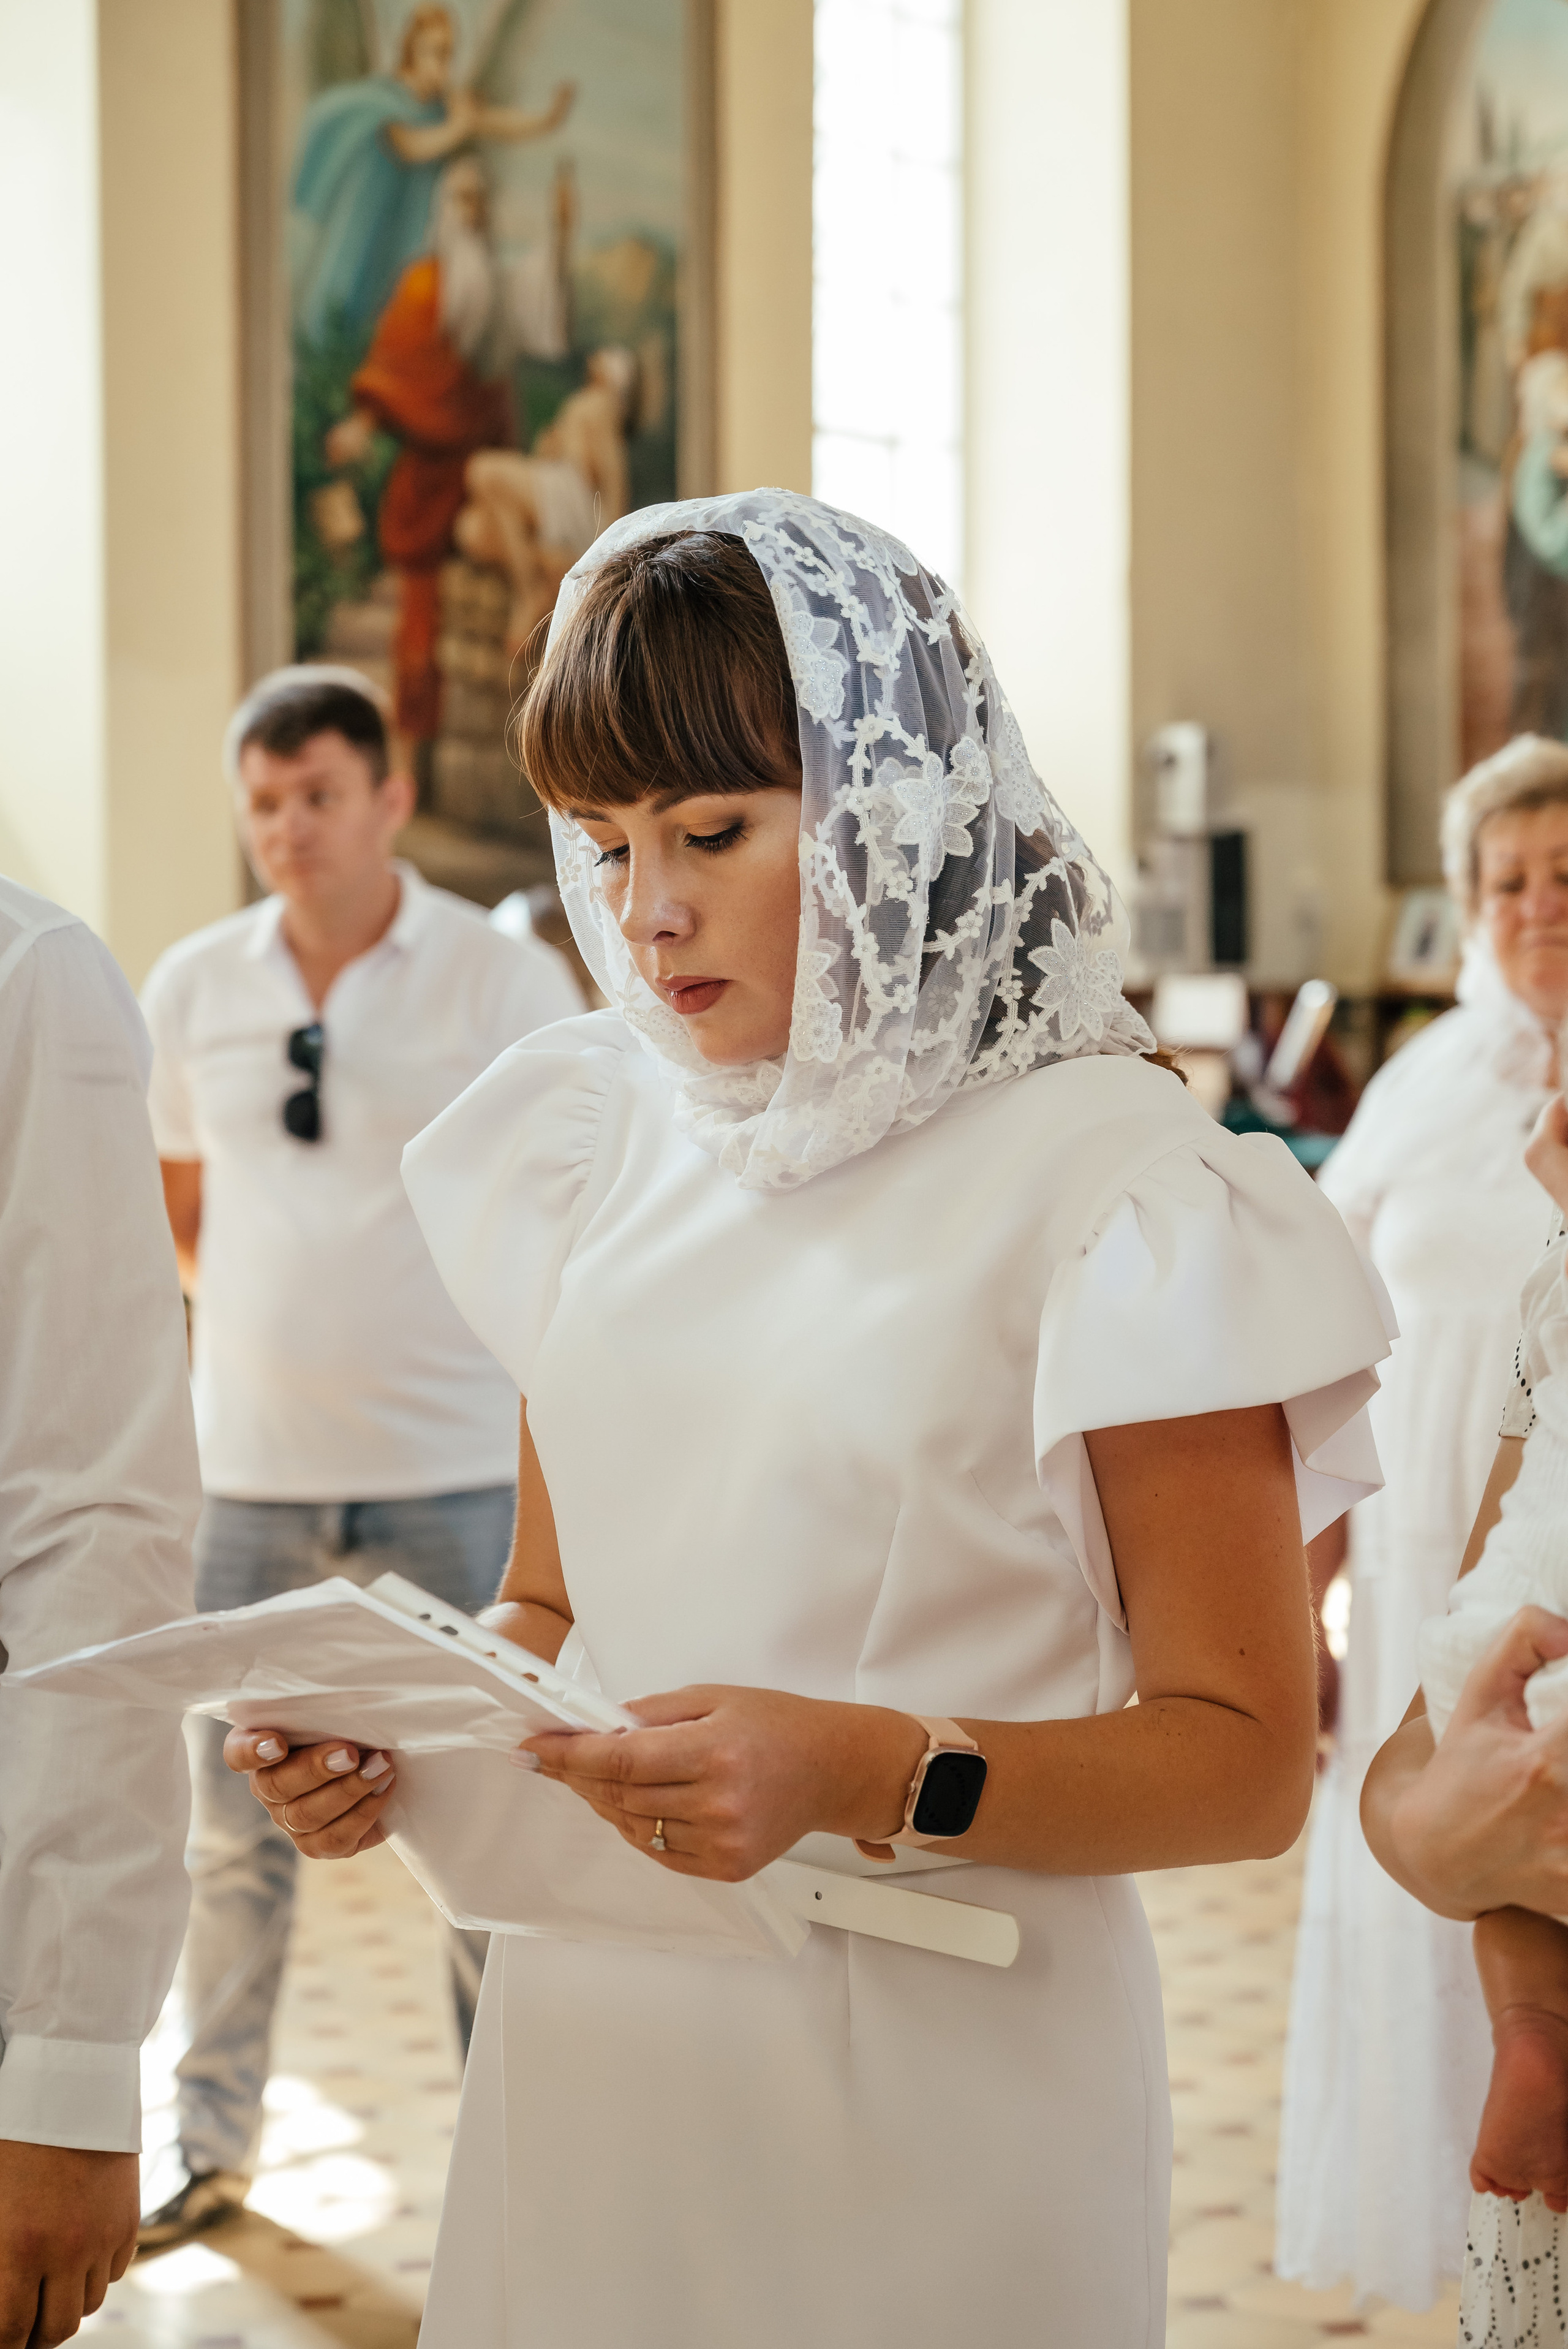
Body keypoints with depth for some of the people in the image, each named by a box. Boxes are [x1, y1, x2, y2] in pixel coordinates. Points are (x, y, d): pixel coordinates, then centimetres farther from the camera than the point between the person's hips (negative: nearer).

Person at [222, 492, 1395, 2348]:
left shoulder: (1109, 1174, -10)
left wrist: (876, 1775, -24)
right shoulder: (605, 1134, 6)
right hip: (589, 2044, 5)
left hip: (928, 2087, -4)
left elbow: (1245, 1759, -10)